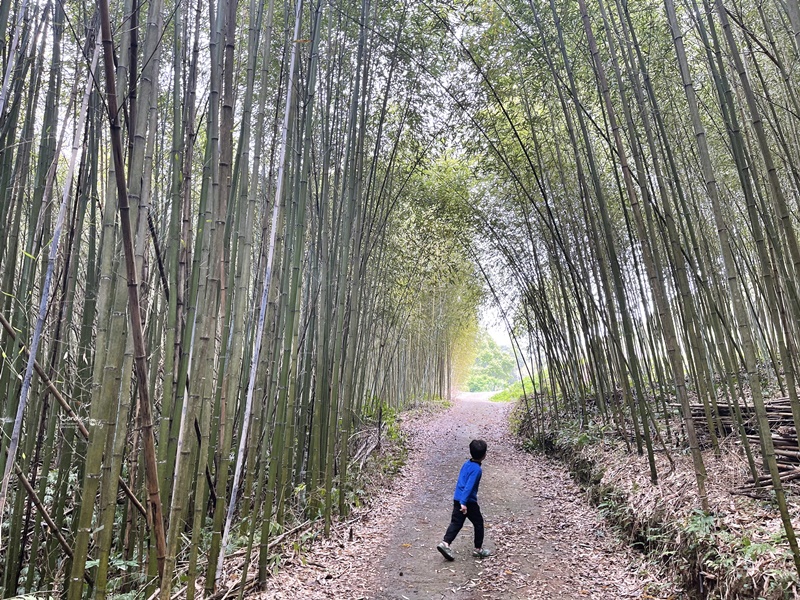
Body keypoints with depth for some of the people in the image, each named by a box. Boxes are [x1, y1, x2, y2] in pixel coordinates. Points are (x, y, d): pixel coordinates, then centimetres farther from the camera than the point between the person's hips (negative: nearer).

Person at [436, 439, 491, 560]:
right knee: (478, 523, 12)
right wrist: (464, 502, -28)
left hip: (457, 499, 7)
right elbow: (469, 486, -25)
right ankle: (478, 549, 20)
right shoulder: (477, 469, -17)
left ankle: (445, 543, -6)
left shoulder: (466, 464, 8)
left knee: (456, 523, 9)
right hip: (469, 502, -7)